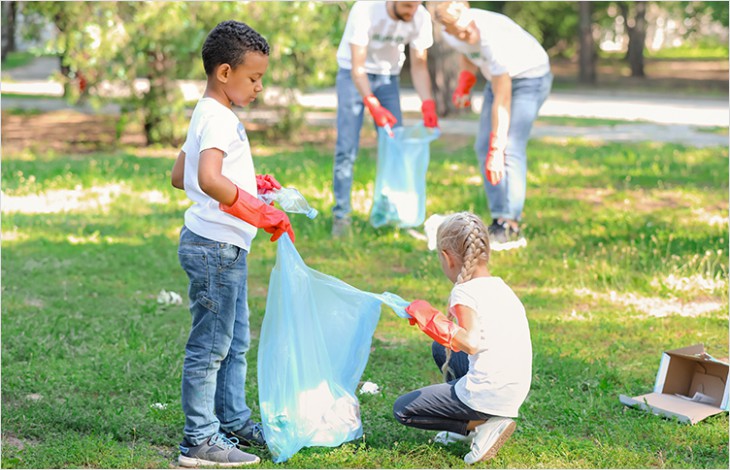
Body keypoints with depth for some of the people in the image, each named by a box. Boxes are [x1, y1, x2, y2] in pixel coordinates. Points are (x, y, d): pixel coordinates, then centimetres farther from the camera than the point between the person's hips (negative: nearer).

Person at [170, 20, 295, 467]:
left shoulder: (206, 115, 14)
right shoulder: (219, 119, -18)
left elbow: (179, 176, 21)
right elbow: (208, 180, -33)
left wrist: (247, 183, 20)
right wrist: (263, 213, -28)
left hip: (227, 249, 11)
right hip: (215, 246, -11)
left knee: (235, 342, 20)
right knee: (210, 345, -3)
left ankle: (234, 420, 32)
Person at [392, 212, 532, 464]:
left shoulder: (464, 293, -15)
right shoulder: (500, 287, 10)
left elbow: (471, 344, -29)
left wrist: (432, 321, -22)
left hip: (487, 395, -9)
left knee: (402, 409, 6)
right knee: (440, 348, 27)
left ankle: (483, 425, -4)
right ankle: (468, 424, 18)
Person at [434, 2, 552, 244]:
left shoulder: (494, 39, -38)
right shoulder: (450, 35, -16)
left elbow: (502, 101, -35)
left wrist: (496, 151, -34)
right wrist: (463, 85, -6)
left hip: (529, 77, -8)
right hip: (498, 76, 8)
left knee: (511, 148, -20)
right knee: (483, 147, 0)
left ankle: (510, 224, -18)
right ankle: (499, 218, 3)